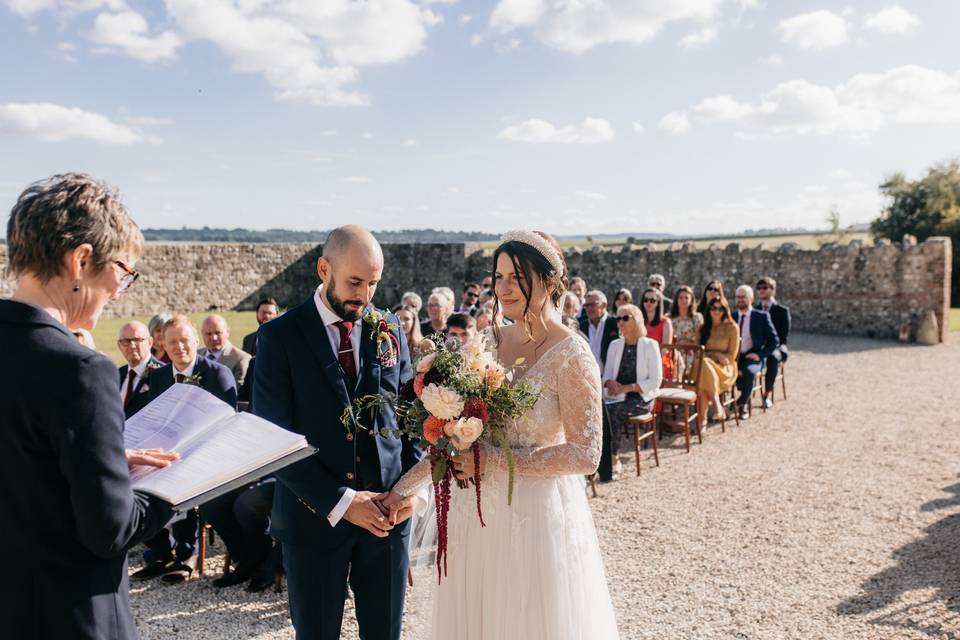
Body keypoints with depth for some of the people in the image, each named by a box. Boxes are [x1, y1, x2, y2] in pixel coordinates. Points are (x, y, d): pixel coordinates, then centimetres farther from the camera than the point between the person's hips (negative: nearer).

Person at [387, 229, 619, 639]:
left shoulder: (571, 356, -13)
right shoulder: (490, 342, 3)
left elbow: (585, 455, -17)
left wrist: (493, 460, -19)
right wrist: (404, 488, 1)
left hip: (538, 515, -5)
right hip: (478, 513, 6)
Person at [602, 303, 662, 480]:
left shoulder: (650, 345, -1)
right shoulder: (615, 345, 13)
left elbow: (656, 381, -8)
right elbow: (606, 375, 12)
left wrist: (626, 388, -16)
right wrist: (610, 383, -13)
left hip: (641, 397, -4)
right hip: (616, 396, 4)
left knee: (613, 410, -32)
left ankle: (614, 457, -18)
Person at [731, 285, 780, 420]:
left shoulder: (761, 317, 2)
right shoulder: (732, 317, 13)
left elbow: (774, 341, 1)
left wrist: (759, 355, -11)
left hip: (752, 357, -3)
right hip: (733, 357, 3)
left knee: (749, 371, -36)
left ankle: (741, 403, -11)